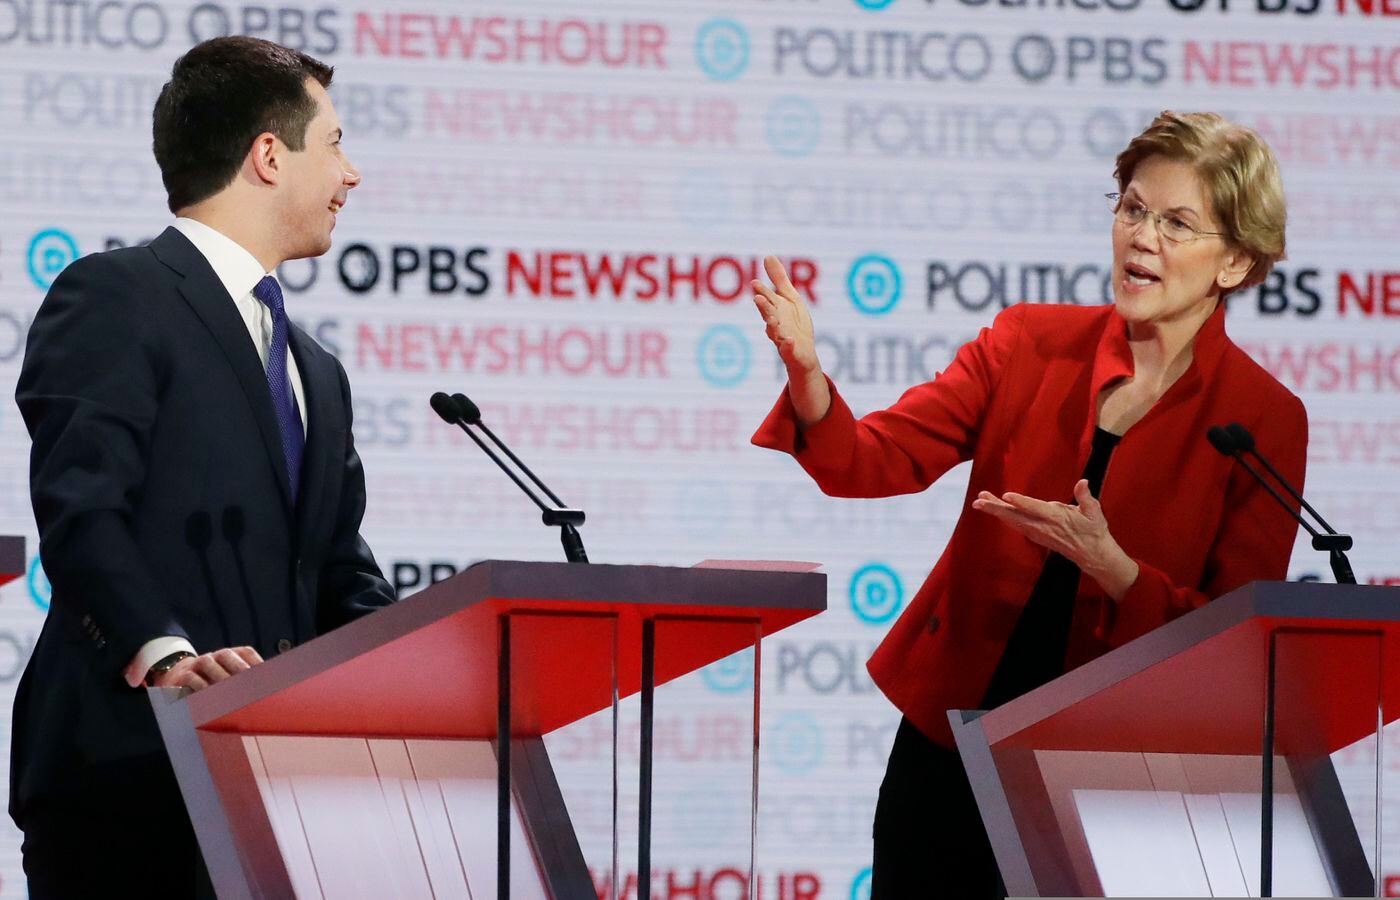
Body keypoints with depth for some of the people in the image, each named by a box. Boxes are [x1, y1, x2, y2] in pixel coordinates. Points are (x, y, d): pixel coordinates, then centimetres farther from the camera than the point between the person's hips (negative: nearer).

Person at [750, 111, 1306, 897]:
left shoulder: (1265, 420, -8)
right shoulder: (1031, 344, 1)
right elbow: (881, 462, -7)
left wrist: (1115, 572, -26)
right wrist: (809, 380, -28)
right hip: (950, 734, 3)